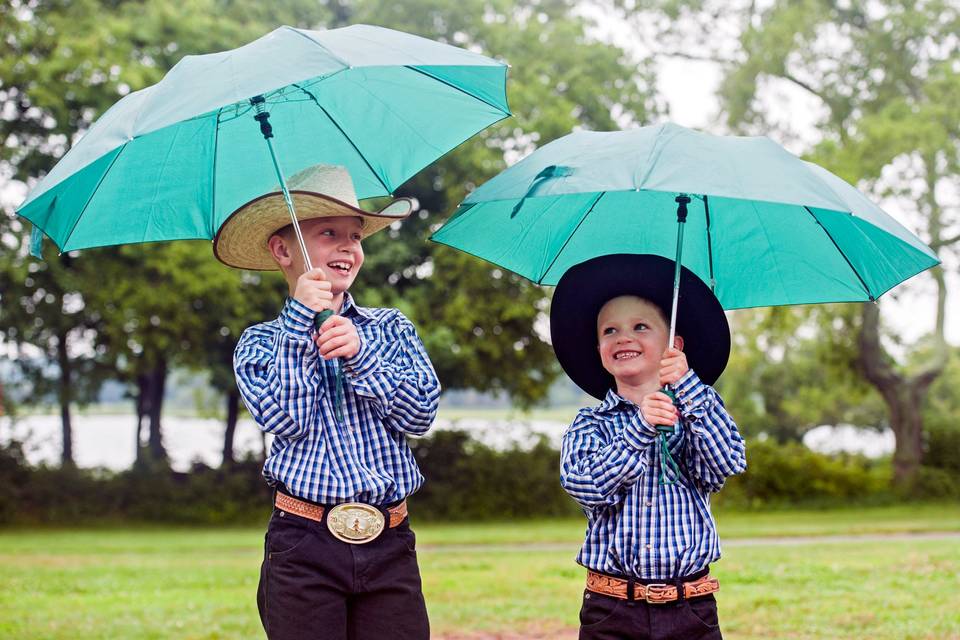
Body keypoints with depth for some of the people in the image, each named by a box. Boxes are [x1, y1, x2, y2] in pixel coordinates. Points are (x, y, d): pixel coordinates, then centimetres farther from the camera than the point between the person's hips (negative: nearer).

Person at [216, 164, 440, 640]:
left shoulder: (391, 329, 12)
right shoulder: (259, 343, 7)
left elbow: (420, 414, 0)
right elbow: (287, 420, -10)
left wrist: (359, 353, -11)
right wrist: (302, 319, -7)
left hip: (390, 546, 2)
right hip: (304, 547, -2)